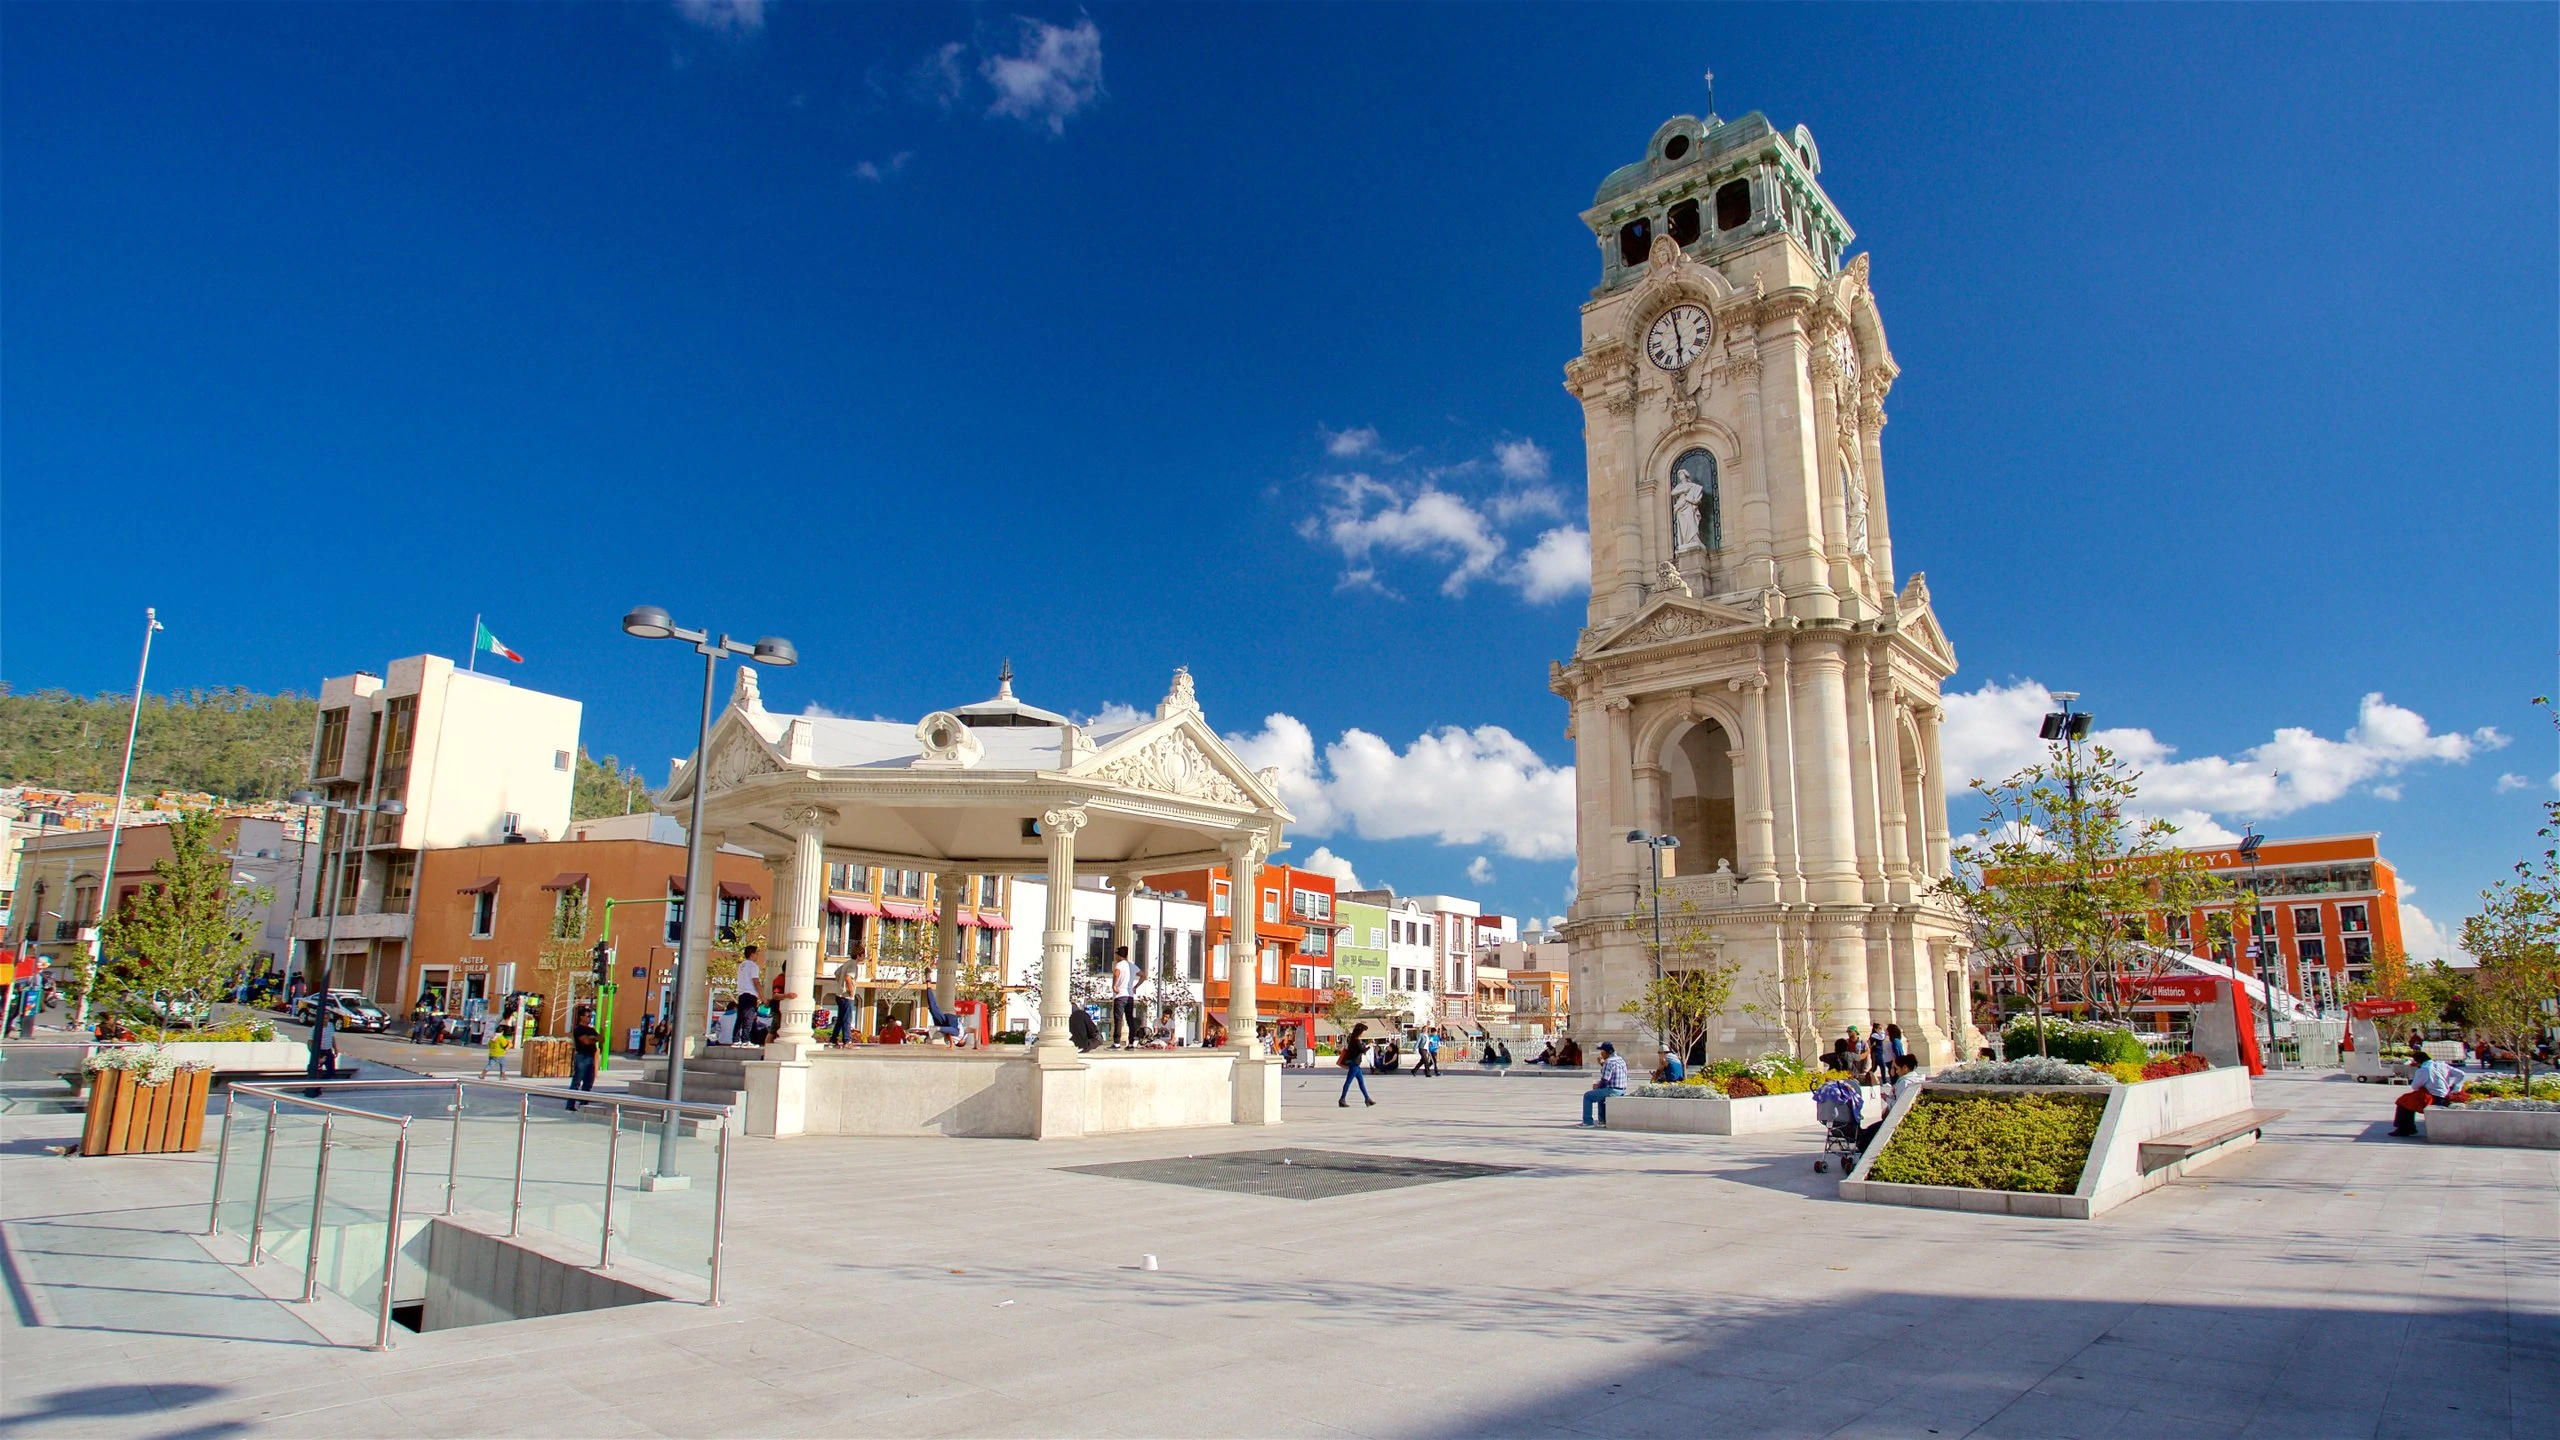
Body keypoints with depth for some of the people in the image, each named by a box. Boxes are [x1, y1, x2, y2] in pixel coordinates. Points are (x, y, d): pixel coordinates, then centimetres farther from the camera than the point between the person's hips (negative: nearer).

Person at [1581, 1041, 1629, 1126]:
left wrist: (1597, 1086, -1)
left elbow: (1604, 1081, -20)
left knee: (1587, 1096, 2)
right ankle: (1602, 1120, 34)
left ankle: (1588, 1121, 5)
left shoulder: (1609, 1062, -18)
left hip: (1612, 1091, -10)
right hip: (1622, 1091, 10)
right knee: (1600, 1094, 34)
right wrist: (1602, 1064, 17)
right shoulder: (1620, 1060, 12)